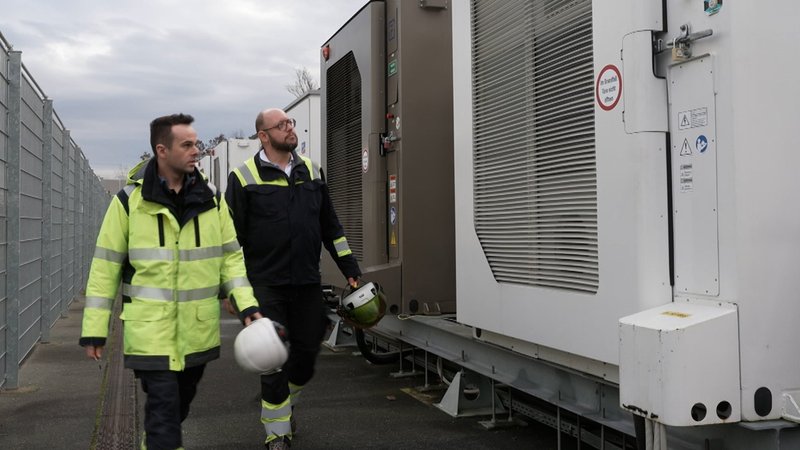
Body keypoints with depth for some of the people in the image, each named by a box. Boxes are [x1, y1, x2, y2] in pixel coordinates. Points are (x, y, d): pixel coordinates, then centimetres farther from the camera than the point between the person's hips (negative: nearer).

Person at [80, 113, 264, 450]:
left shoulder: (211, 199, 4)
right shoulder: (129, 200, -6)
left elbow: (230, 256, 6)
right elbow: (106, 267, -3)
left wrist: (247, 305, -7)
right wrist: (94, 330, -4)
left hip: (198, 330, 4)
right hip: (151, 330, -4)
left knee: (180, 404, 19)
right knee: (164, 408, -7)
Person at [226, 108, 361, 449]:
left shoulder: (311, 172, 12)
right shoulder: (244, 177, -2)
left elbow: (331, 226, 17)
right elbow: (232, 236, -2)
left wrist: (350, 268, 12)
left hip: (308, 283, 4)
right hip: (267, 286, -4)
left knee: (307, 352, 11)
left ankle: (284, 403, 39)